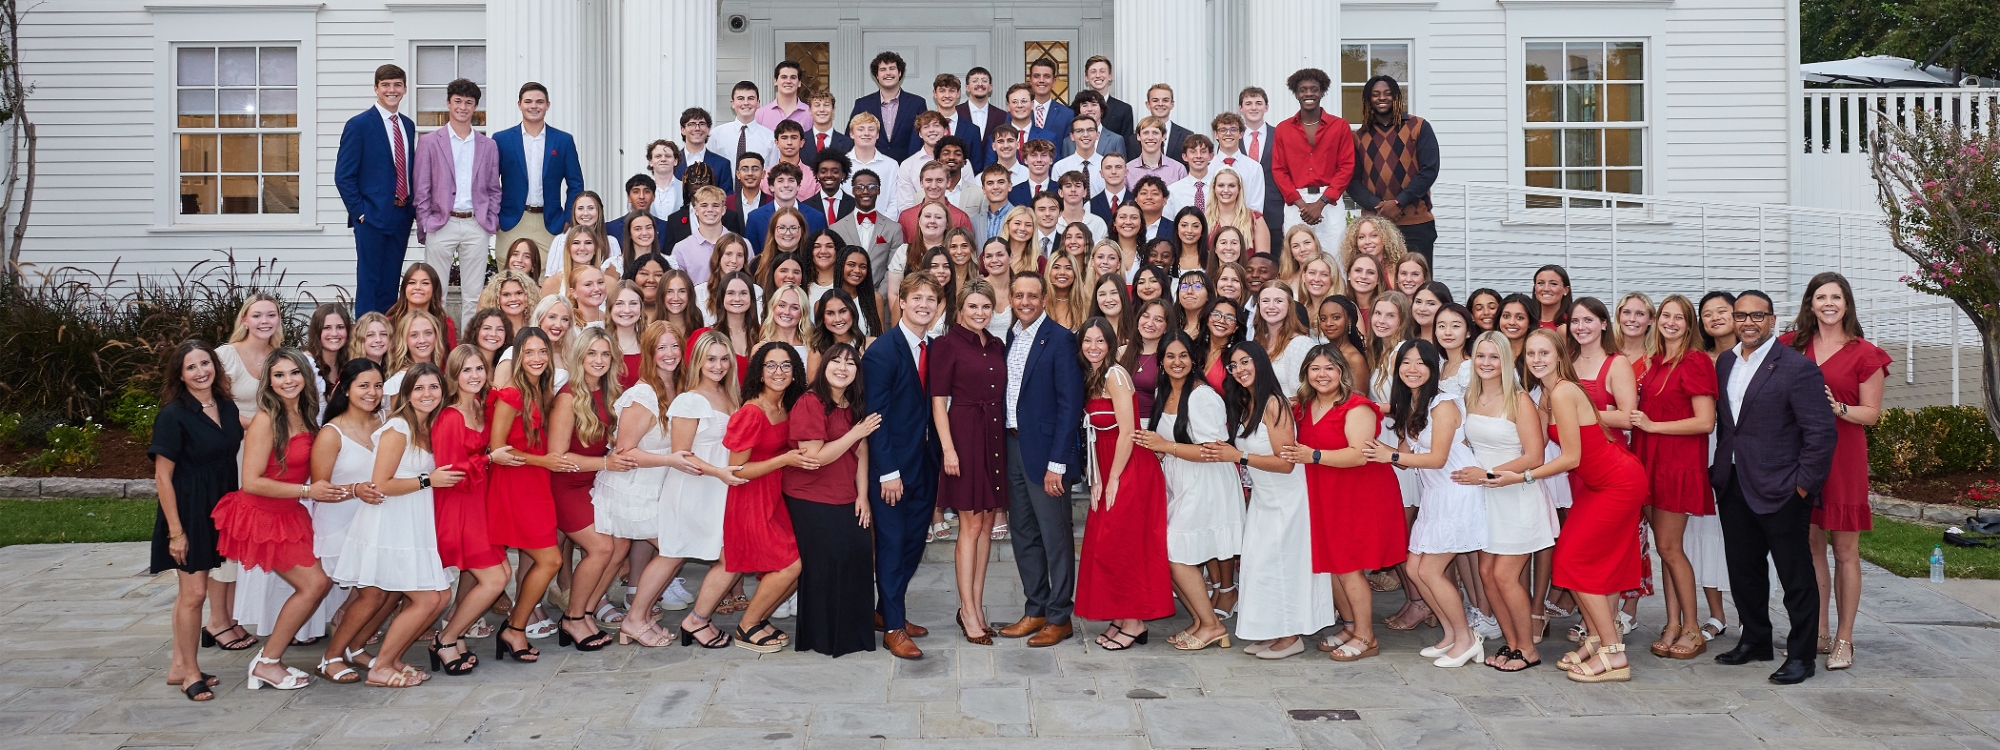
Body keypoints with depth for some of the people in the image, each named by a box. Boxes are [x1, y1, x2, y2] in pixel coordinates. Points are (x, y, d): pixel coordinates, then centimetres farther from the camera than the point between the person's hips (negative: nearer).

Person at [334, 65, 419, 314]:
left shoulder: (408, 125, 12)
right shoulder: (359, 125, -6)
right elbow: (343, 175, -8)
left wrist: (413, 208, 7)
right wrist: (359, 211, -12)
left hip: (402, 216, 6)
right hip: (372, 216, -6)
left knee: (390, 284, 11)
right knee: (369, 282, -1)